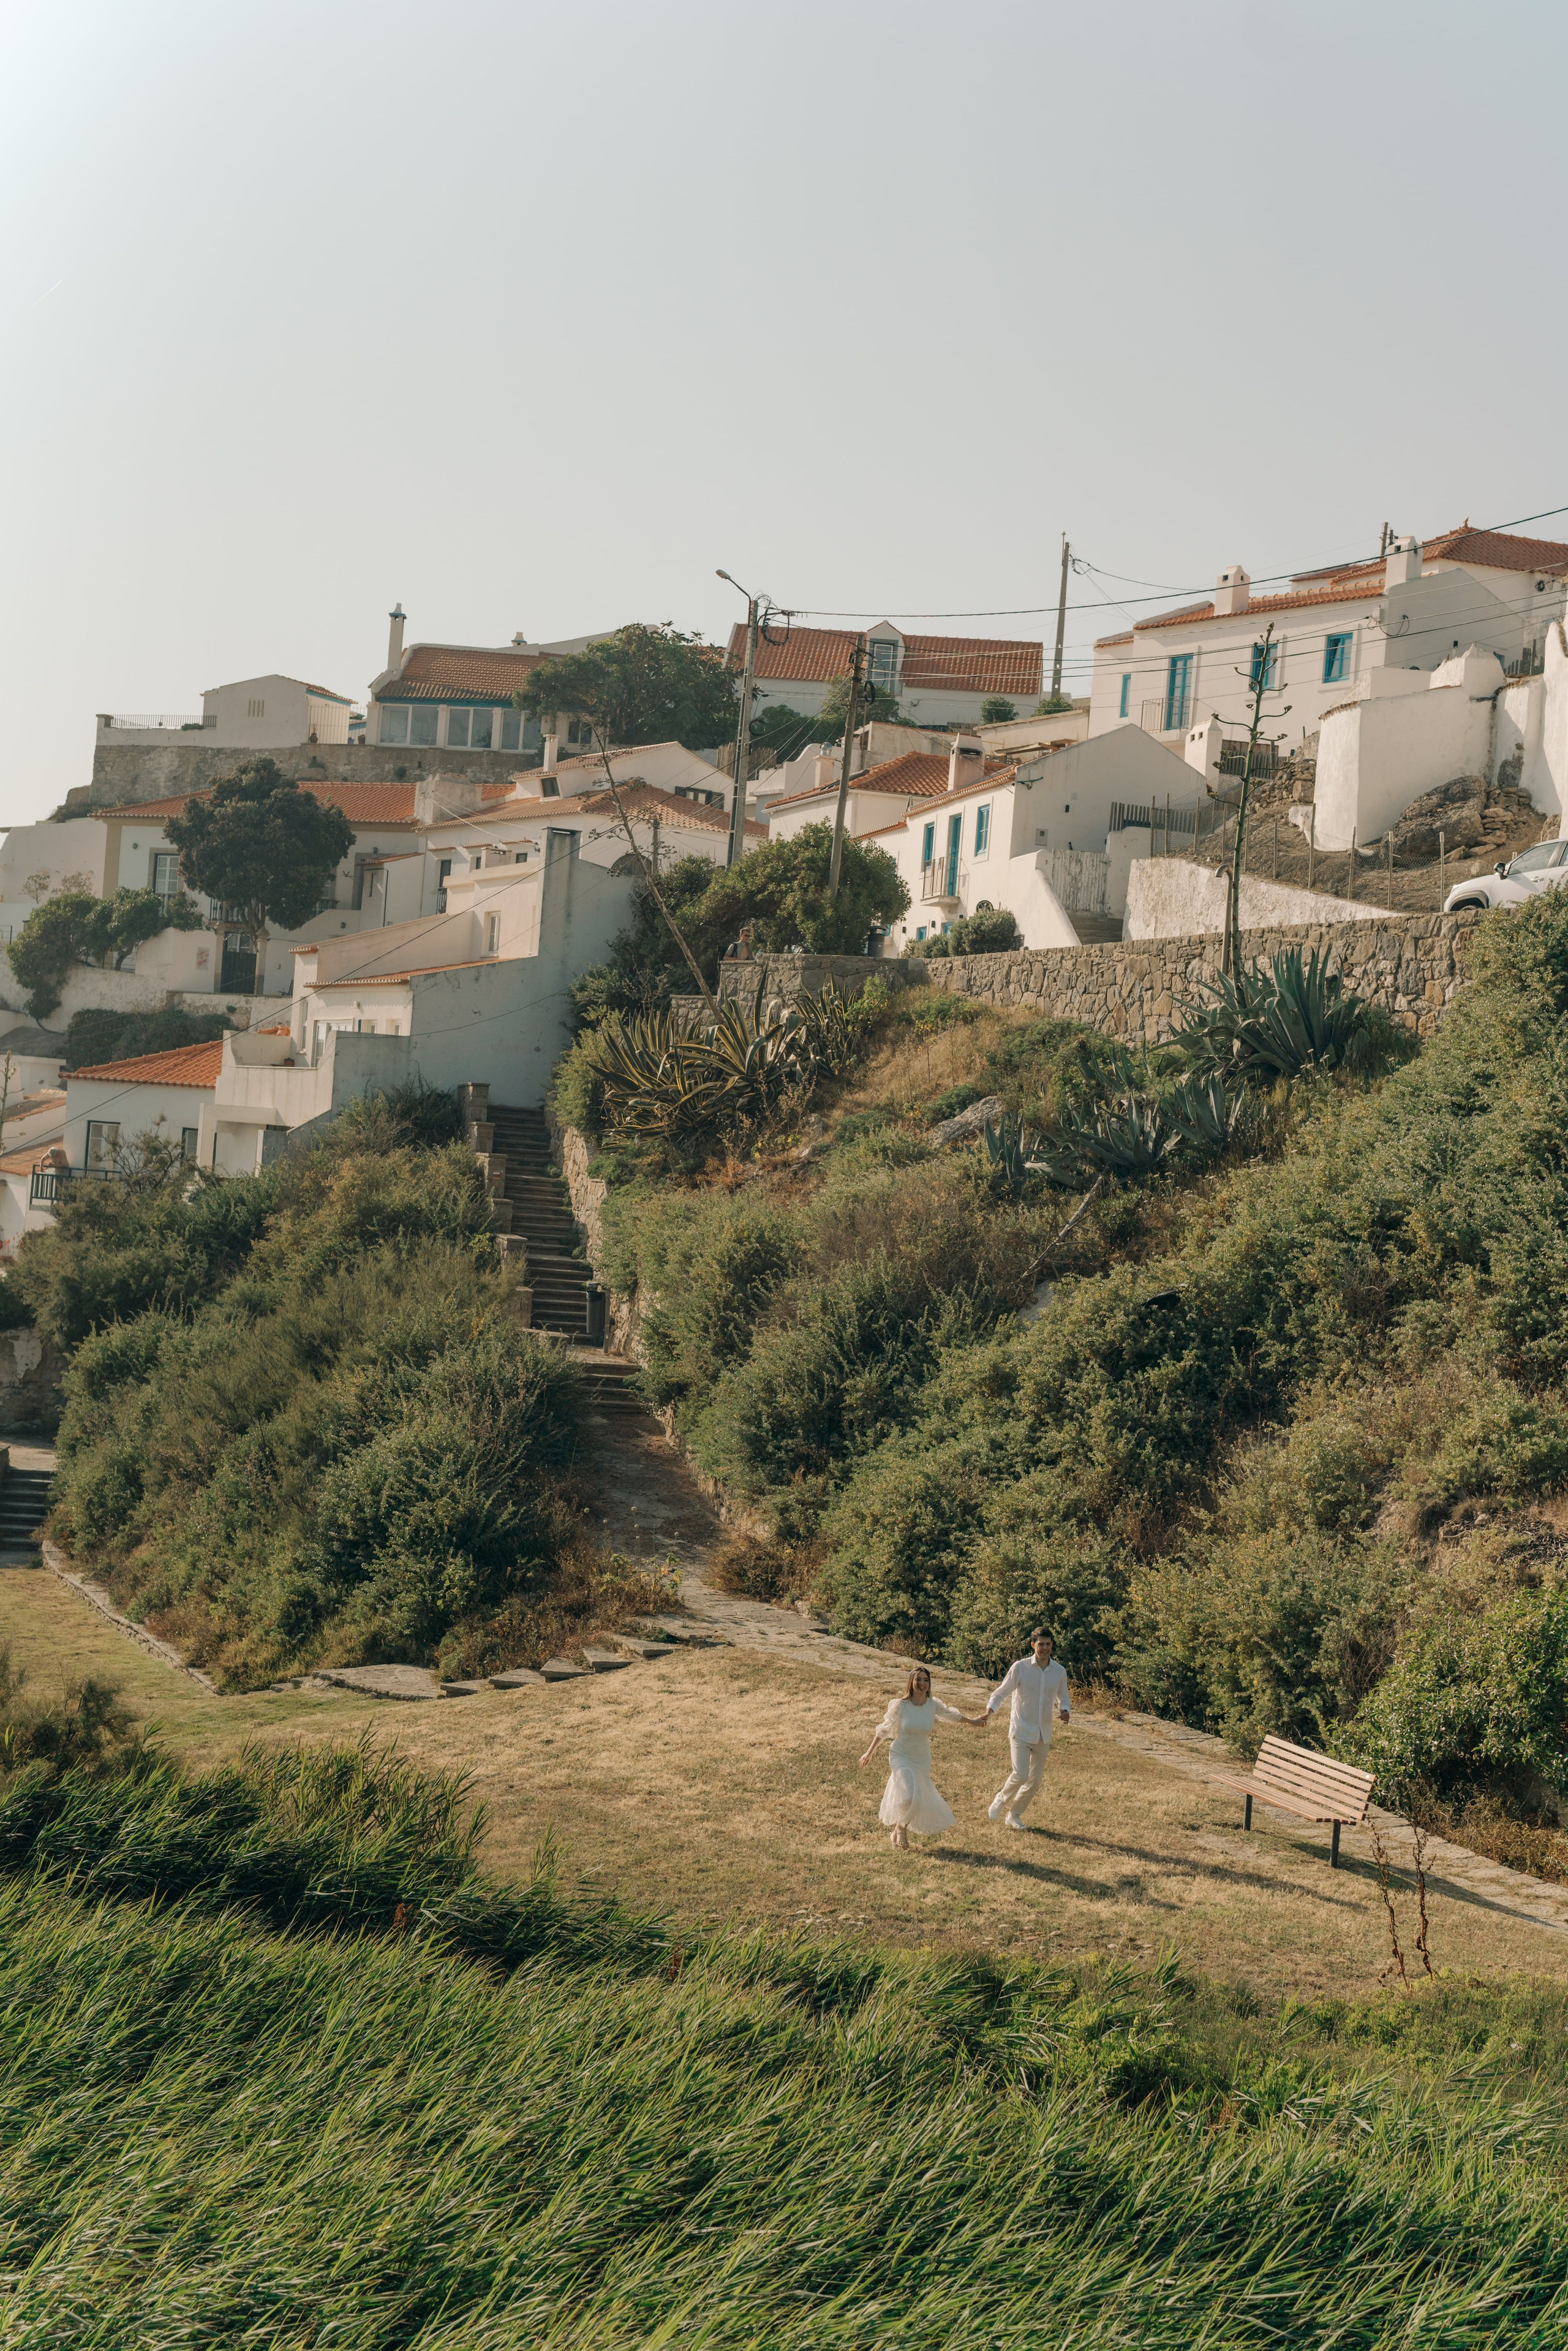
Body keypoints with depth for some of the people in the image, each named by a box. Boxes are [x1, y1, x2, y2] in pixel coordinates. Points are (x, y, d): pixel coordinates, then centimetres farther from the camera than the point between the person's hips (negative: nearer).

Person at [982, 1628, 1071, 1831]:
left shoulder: (1059, 1672, 0)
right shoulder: (1020, 1668, -11)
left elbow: (1063, 1698, 15)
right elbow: (1001, 1692, -5)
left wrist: (1065, 1711, -7)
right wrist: (990, 1710, -24)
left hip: (1043, 1735, 4)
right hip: (1021, 1732, -4)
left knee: (1035, 1780, 10)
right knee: (1020, 1775, -17)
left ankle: (1014, 1815, 30)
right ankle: (1001, 1799, 14)